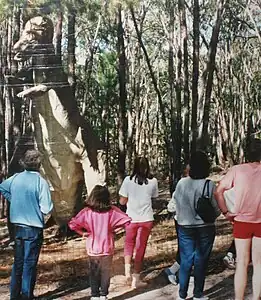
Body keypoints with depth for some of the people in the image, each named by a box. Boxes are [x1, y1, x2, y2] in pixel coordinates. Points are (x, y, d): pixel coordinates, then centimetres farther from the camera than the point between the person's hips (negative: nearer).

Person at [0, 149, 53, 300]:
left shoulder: (15, 178, -2)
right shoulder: (41, 182, -18)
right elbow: (46, 209, -19)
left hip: (18, 226, 5)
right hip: (34, 228, -5)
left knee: (18, 262, 18)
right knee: (30, 263, 7)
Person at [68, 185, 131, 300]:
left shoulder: (87, 212, -14)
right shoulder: (112, 211, -13)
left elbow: (72, 224, -20)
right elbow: (126, 220, -14)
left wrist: (83, 232, -7)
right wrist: (114, 229, -4)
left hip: (92, 249, 0)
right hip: (107, 249, 0)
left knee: (94, 273, 17)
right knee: (105, 272, 17)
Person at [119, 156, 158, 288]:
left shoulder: (128, 180, -8)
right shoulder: (153, 181, -5)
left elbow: (122, 201, -3)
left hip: (131, 218, 0)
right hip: (146, 219, 0)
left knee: (129, 244, 21)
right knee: (141, 248, 10)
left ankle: (127, 271, 7)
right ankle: (136, 279, 14)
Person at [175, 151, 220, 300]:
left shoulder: (181, 183, -9)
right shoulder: (210, 184, -15)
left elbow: (177, 205, 0)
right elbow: (217, 209, -9)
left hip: (185, 227, 2)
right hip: (205, 228, -2)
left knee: (186, 260, 11)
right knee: (201, 260, 11)